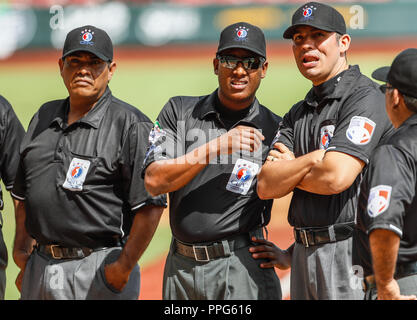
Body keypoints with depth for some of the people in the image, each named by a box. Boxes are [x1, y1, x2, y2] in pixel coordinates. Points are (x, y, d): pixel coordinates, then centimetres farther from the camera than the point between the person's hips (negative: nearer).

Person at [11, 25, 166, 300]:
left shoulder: (131, 124, -7)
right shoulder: (44, 117, 14)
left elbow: (151, 205, -13)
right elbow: (23, 194, 21)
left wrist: (124, 268, -15)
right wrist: (22, 249, 14)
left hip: (98, 270, -6)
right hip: (40, 266, 6)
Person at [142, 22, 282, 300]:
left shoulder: (276, 131, 0)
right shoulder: (179, 111, 5)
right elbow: (154, 182, -8)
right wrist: (217, 147, -17)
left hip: (240, 266, -3)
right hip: (180, 266, 3)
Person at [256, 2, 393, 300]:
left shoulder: (366, 98, -8)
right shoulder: (298, 113, 16)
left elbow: (336, 177, -20)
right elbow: (266, 186, 4)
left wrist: (288, 170, -2)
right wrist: (314, 158, -11)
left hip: (349, 253, -7)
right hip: (304, 253, 8)